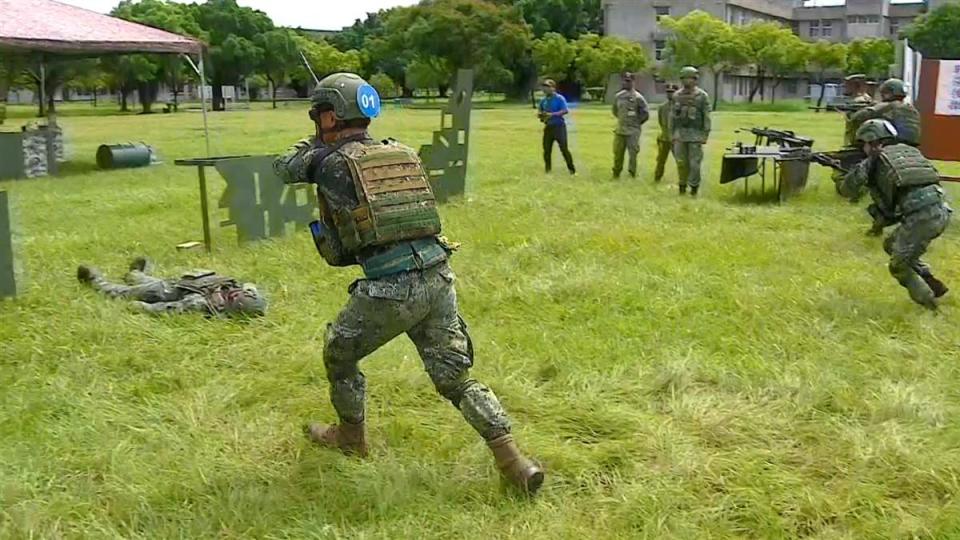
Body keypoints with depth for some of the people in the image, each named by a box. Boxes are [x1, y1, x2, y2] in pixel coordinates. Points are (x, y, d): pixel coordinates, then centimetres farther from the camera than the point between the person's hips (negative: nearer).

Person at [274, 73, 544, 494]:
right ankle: (512, 459, 5)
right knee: (455, 378, 13)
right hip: (438, 280, 5)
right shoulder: (402, 153, 14)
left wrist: (315, 142, 37)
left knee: (338, 354, 23)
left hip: (389, 290, -5)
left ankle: (351, 436, 39)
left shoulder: (331, 161, -1)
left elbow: (285, 168, 19)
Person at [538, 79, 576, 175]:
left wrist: (552, 114, -25)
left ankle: (572, 170, -1)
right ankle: (548, 171, 17)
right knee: (546, 150, 6)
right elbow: (539, 112, 20)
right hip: (548, 127, 6)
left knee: (564, 148, -8)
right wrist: (541, 115, -5)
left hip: (559, 126, -6)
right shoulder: (543, 100, 10)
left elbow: (565, 111, -18)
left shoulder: (559, 98, -8)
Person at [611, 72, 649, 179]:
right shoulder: (618, 96, 7)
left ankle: (632, 175, 4)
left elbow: (646, 114, -5)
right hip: (619, 130, 5)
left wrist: (636, 123, 1)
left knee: (633, 154, -3)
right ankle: (616, 174, 22)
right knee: (617, 154, 11)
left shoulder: (638, 97, -8)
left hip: (633, 132, -5)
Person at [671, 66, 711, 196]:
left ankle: (694, 187, 8)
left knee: (694, 163, -3)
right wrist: (672, 133, 7)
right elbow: (673, 116, 11)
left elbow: (706, 117, -3)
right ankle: (682, 186, 17)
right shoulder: (677, 96, 6)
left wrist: (705, 135, -8)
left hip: (695, 135, -3)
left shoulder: (702, 96, -3)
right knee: (681, 162, 5)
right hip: (680, 134, 3)